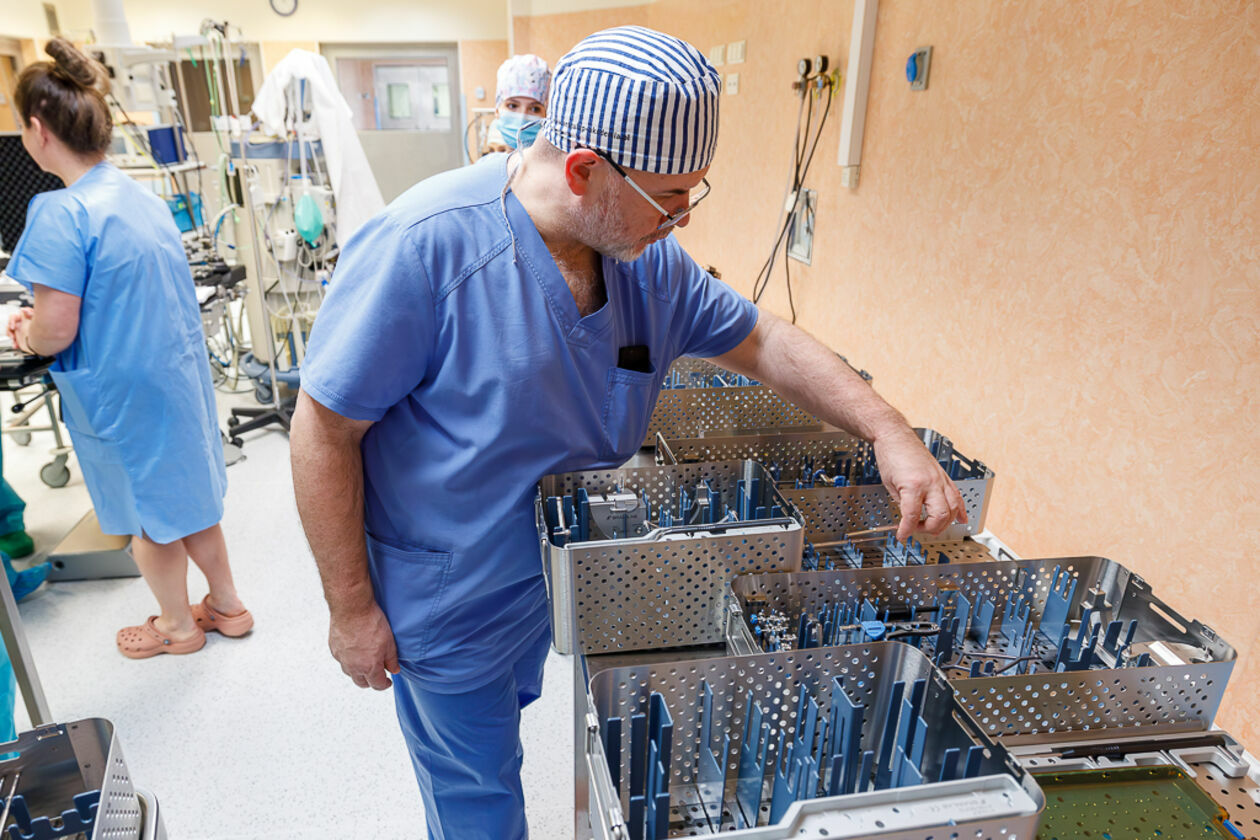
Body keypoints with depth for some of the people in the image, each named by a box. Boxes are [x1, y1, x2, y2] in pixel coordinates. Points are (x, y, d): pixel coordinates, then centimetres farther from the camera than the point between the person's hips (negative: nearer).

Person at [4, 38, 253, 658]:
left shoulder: (60, 215, -22)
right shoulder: (141, 195, 3)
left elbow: (56, 332, -21)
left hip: (125, 395, -7)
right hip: (180, 375, 7)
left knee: (145, 515, 13)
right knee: (186, 494, 21)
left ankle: (178, 626, 34)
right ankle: (226, 604, 36)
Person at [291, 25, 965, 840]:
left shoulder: (650, 259, -10)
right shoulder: (424, 247, -30)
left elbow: (762, 340, 1)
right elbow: (324, 432, -22)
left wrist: (887, 429, -12)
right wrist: (352, 609, -16)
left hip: (559, 566, 6)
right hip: (445, 599, -6)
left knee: (505, 715, 32)